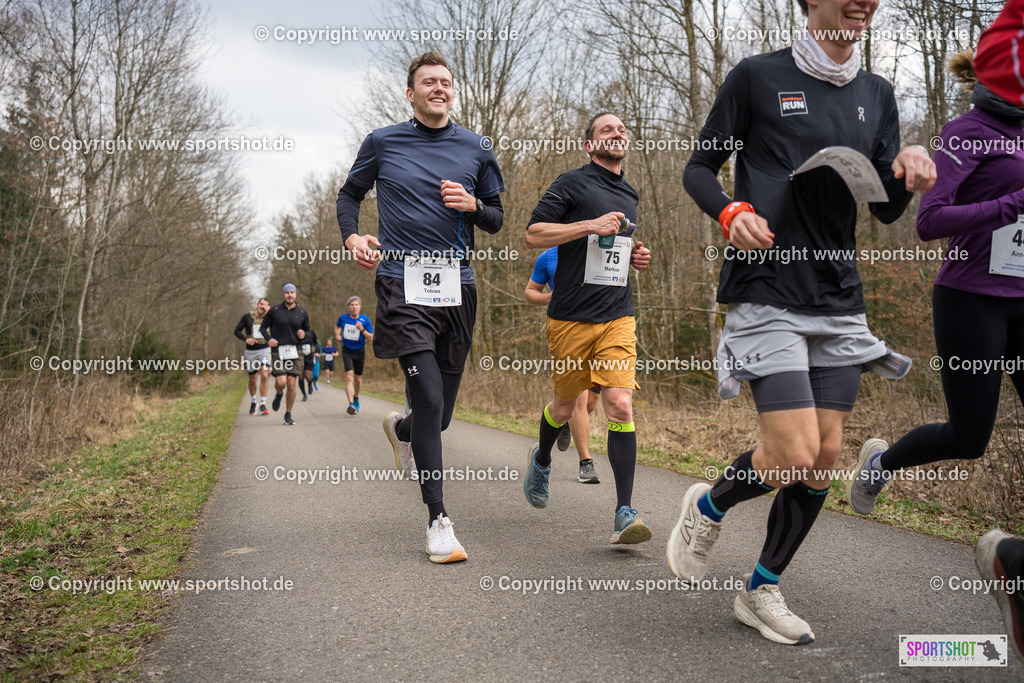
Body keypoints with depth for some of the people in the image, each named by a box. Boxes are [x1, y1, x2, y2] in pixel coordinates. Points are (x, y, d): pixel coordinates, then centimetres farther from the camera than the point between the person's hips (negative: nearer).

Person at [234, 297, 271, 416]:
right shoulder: (247, 317, 0)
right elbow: (237, 331, 2)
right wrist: (246, 339, -13)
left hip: (264, 350, -1)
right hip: (250, 351, 1)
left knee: (264, 376, -19)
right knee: (252, 379, 11)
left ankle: (263, 405, -16)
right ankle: (253, 402, 36)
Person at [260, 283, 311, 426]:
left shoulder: (302, 313, 7)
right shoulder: (274, 311, 2)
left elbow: (308, 331, 17)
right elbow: (263, 327, 9)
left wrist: (303, 334, -7)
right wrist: (268, 339, -10)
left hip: (294, 351, 2)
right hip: (278, 351, -1)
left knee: (291, 384, -4)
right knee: (281, 382, -15)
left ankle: (288, 415, 11)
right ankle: (279, 395, 23)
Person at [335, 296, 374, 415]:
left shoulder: (365, 319, -7)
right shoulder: (343, 318, -3)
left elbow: (371, 338, -6)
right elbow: (337, 326, 22)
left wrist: (362, 329, -21)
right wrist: (337, 335, 3)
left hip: (359, 351, 1)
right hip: (347, 351, -1)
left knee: (358, 378, 11)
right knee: (349, 376, -18)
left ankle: (356, 398, 40)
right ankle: (351, 403, -27)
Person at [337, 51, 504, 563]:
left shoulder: (475, 150, 11)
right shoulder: (382, 143, 7)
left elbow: (496, 220, 16)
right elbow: (349, 194, 20)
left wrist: (473, 205, -6)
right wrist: (352, 236, 1)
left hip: (457, 288, 3)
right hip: (403, 284, -3)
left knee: (441, 414, 8)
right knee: (429, 399, -15)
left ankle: (401, 429, 46)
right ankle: (438, 519, -2)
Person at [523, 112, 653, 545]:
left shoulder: (629, 196, 19)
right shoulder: (573, 183, -1)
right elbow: (533, 235, -9)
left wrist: (634, 257, 12)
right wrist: (590, 225, -16)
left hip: (618, 318, 4)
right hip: (571, 318, -3)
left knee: (620, 405, -12)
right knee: (566, 405, 11)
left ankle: (624, 513, -12)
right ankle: (542, 460, 44)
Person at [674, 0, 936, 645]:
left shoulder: (876, 94, 14)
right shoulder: (757, 76, 0)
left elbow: (886, 210, 14)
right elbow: (698, 168, 5)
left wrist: (908, 168, -8)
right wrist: (731, 212, -16)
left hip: (840, 301, 6)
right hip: (766, 294, -6)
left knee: (826, 456, 5)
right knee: (794, 456, -14)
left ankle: (762, 590, 22)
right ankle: (709, 507, 18)